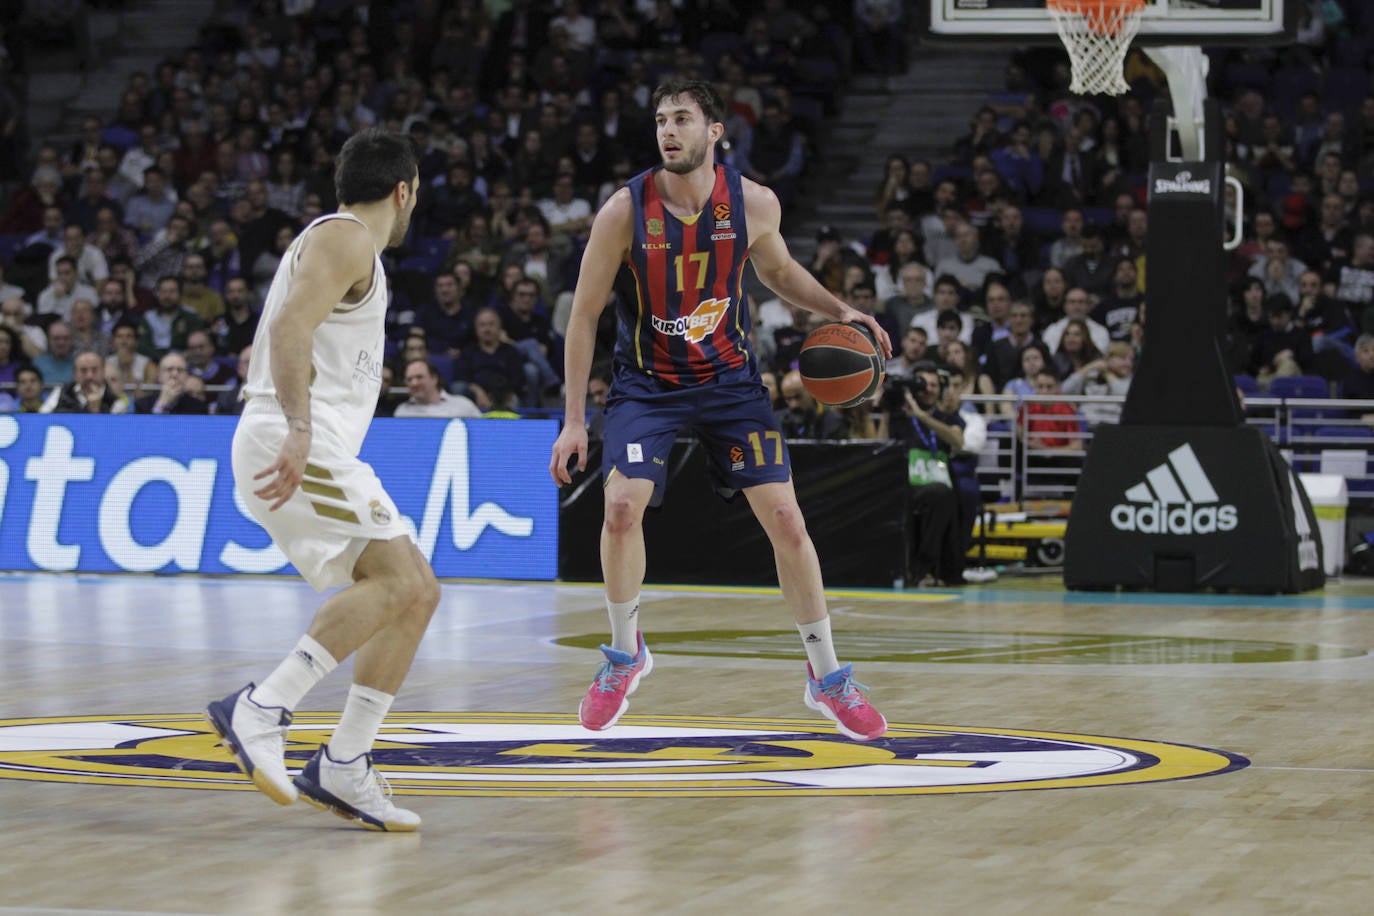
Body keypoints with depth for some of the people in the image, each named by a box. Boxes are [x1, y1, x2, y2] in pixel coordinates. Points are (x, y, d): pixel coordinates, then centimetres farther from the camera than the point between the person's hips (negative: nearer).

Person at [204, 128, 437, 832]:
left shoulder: (339, 240, 26)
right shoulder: (346, 238, -6)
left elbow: (287, 337, 33)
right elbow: (289, 327, -22)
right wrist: (299, 430, -31)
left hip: (303, 447, 10)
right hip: (297, 446, -10)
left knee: (415, 592, 6)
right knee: (399, 583, -21)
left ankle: (343, 768, 1)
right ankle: (259, 710, -26)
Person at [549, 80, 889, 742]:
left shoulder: (754, 205, -11)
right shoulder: (624, 211, -17)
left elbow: (776, 269, 13)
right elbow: (585, 314, -8)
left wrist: (837, 311, -3)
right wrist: (574, 420, -10)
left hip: (730, 379, 1)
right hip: (647, 383, -1)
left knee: (785, 518, -5)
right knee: (622, 506, -22)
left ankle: (827, 677, 10)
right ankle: (625, 653, 4)